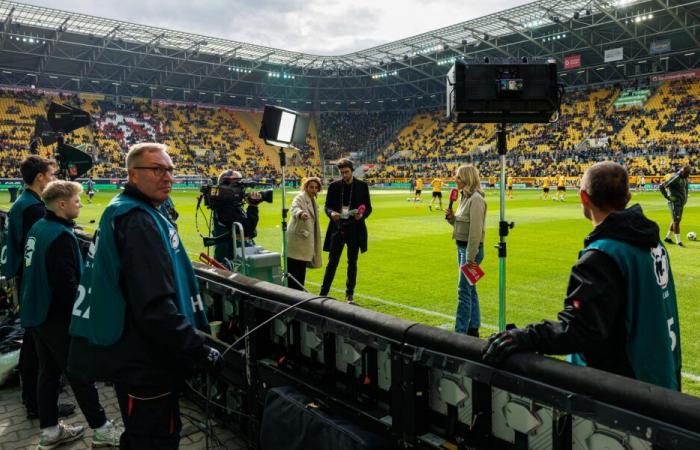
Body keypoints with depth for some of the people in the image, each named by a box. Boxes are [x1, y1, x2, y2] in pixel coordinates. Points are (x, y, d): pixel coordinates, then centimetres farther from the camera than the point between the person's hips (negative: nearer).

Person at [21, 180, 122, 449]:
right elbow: (67, 284, -25)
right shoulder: (61, 236, -23)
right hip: (57, 318, -9)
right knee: (79, 373, 2)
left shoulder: (38, 229, 5)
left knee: (48, 371, 17)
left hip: (36, 314, 9)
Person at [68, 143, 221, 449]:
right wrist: (200, 349, -24)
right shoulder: (140, 222, -23)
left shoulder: (122, 212, 11)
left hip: (131, 353, 10)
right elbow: (155, 305, -30)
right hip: (145, 362, -10)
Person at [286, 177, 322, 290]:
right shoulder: (300, 197, -9)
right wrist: (301, 213, -55)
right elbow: (294, 208, -32)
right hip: (296, 240, -9)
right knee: (293, 272, -8)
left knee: (301, 272, 14)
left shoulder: (312, 200, 18)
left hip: (306, 240, 9)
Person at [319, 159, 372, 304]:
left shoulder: (362, 186, 1)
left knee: (352, 262, 9)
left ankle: (350, 295, 19)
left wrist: (362, 215, -18)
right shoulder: (334, 186, 2)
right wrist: (331, 213, -17)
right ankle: (323, 293, 9)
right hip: (337, 228, 0)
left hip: (355, 229, 0)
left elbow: (368, 207, 3)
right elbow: (327, 205, 5)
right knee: (332, 262, 2)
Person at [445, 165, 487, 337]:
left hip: (471, 248, -10)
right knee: (470, 289, 15)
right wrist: (451, 217, -2)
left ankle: (460, 331, 1)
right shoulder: (465, 197, 11)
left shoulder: (476, 199, -17)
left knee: (464, 290, -5)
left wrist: (471, 257, -21)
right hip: (462, 247, 10)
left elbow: (476, 231, -21)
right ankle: (473, 328, 25)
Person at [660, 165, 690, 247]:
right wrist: (668, 197, -18)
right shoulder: (675, 178, -17)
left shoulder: (685, 178, 10)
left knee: (677, 220, 14)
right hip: (675, 202, -9)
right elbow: (661, 187, -21)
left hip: (681, 202, 9)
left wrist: (685, 197, 16)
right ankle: (678, 241, -8)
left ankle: (667, 237, 25)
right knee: (676, 220, -10)